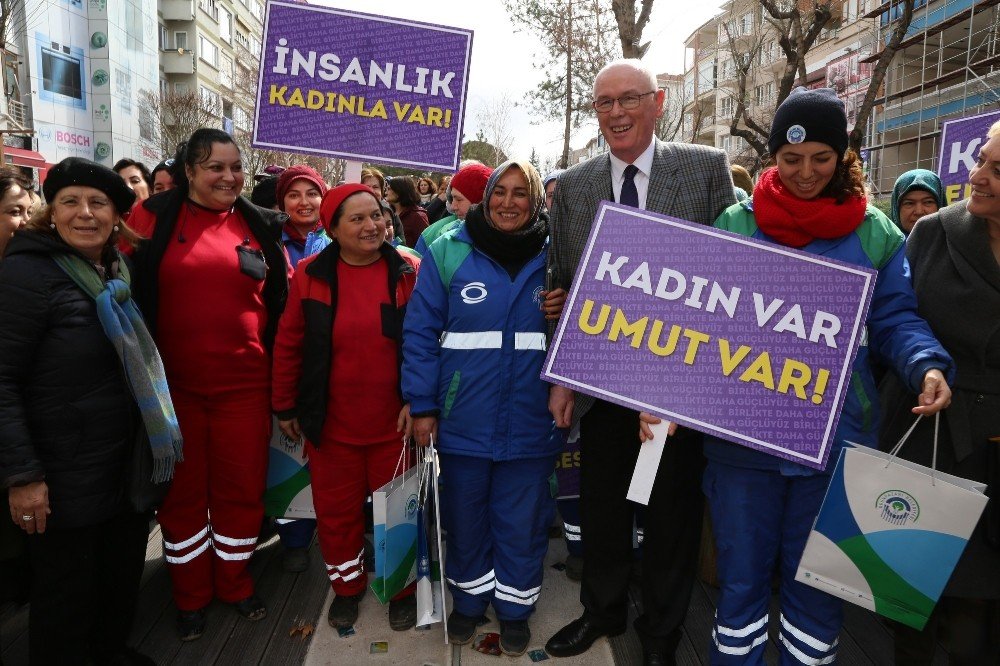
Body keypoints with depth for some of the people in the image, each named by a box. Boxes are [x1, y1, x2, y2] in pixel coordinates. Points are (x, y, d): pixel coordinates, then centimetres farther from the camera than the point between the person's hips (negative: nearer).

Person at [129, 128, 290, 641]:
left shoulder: (261, 226, 5)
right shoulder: (153, 217, -1)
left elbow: (281, 302, 10)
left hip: (244, 383, 1)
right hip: (172, 383, -1)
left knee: (241, 486, 11)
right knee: (182, 490, 13)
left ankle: (235, 582, 33)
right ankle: (190, 595, 31)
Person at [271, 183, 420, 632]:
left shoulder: (409, 273, -5)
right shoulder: (310, 275, -2)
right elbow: (289, 344, 4)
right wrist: (284, 407, 7)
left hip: (394, 422, -1)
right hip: (330, 423, 1)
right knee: (336, 510, 15)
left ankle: (402, 589, 34)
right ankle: (347, 586, 38)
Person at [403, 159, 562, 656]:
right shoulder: (447, 252, -5)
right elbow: (421, 332, -4)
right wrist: (421, 406, -7)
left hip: (529, 424, 1)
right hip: (463, 422, 0)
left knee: (521, 523, 13)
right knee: (464, 520, 17)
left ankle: (514, 608, 36)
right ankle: (468, 600, 40)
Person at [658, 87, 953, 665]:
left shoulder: (875, 232, 3)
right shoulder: (735, 224, -1)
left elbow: (895, 318, 3)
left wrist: (928, 366, -18)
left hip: (836, 440, 1)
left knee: (818, 584, 16)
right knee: (741, 579, 13)